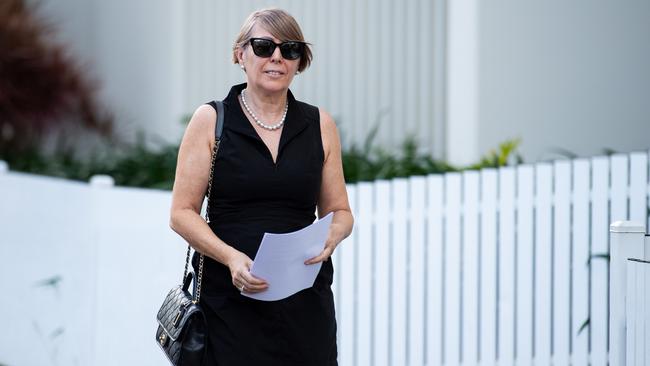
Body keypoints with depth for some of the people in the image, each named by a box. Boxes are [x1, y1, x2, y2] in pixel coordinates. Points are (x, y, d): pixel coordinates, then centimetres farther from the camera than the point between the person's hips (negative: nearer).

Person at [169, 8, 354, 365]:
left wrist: (332, 234, -10)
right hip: (230, 301, -2)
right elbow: (182, 213, -2)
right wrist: (230, 257, -18)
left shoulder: (319, 124, 9)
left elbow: (340, 211, 14)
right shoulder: (211, 120, 1)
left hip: (304, 301, 2)